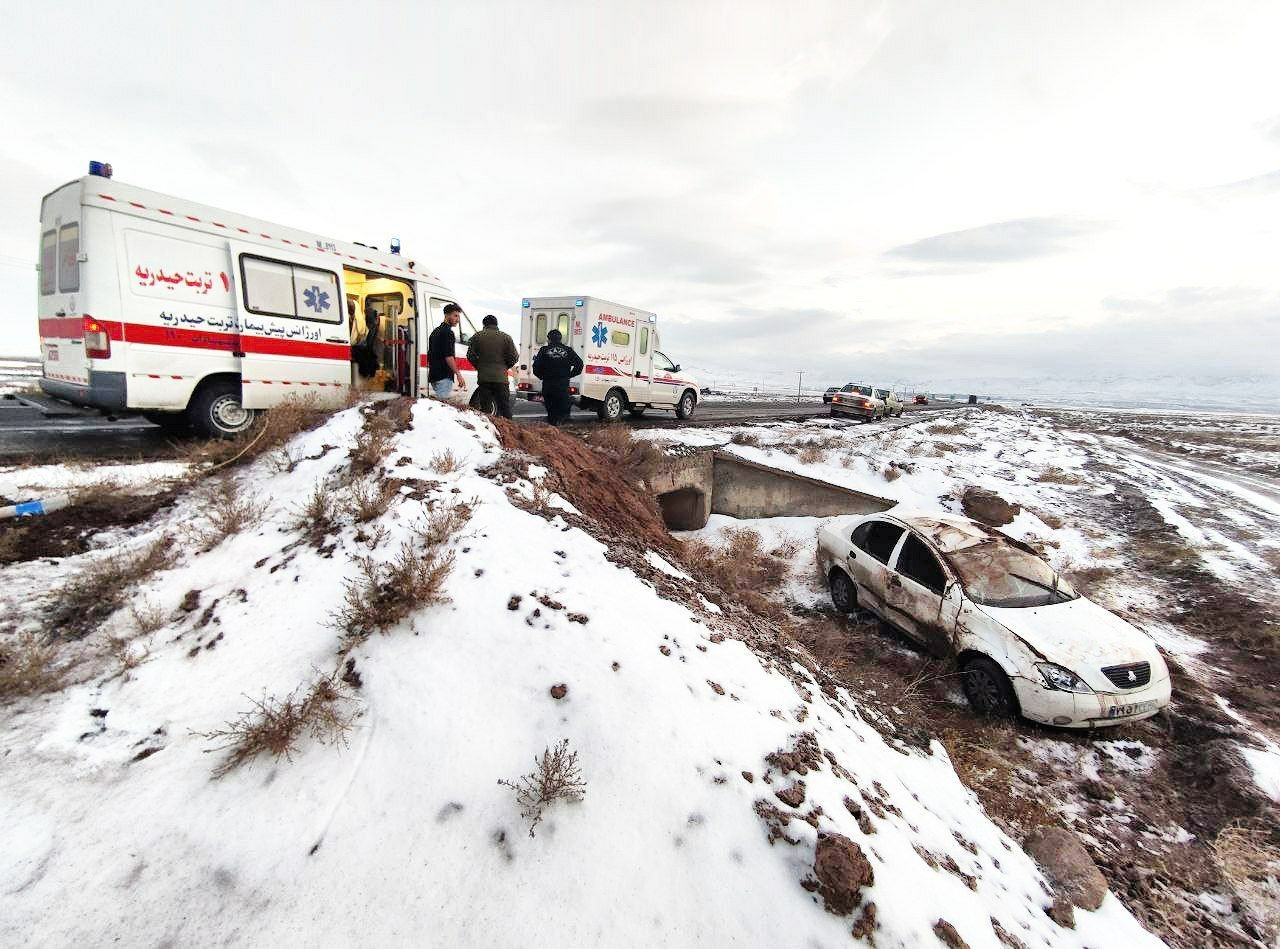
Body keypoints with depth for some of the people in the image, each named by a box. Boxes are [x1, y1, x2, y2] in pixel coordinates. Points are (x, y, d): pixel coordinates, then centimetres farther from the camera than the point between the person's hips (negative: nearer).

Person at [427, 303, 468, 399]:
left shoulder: (435, 331, 20)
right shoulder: (447, 332, -11)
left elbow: (430, 355, 24)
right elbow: (448, 356, -19)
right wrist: (458, 374, -18)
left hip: (434, 376, 10)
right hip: (444, 377, -10)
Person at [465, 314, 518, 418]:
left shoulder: (477, 336, 4)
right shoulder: (506, 337, 2)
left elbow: (470, 355, 1)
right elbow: (514, 357, -1)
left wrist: (479, 366, 14)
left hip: (483, 378, 1)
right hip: (501, 378, -1)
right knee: (505, 406, 6)